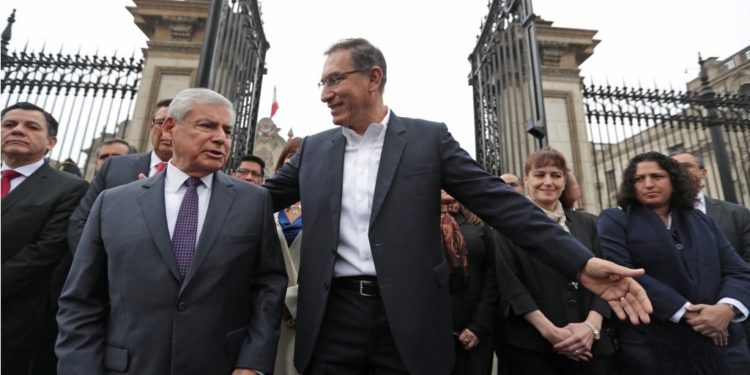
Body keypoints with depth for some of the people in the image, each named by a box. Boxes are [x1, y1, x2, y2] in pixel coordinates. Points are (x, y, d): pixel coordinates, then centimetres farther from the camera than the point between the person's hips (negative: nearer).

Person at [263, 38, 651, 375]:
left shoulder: (429, 138, -2)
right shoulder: (313, 149, 8)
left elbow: (498, 201, -5)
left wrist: (581, 261, -10)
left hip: (409, 320, -2)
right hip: (332, 319, 3)